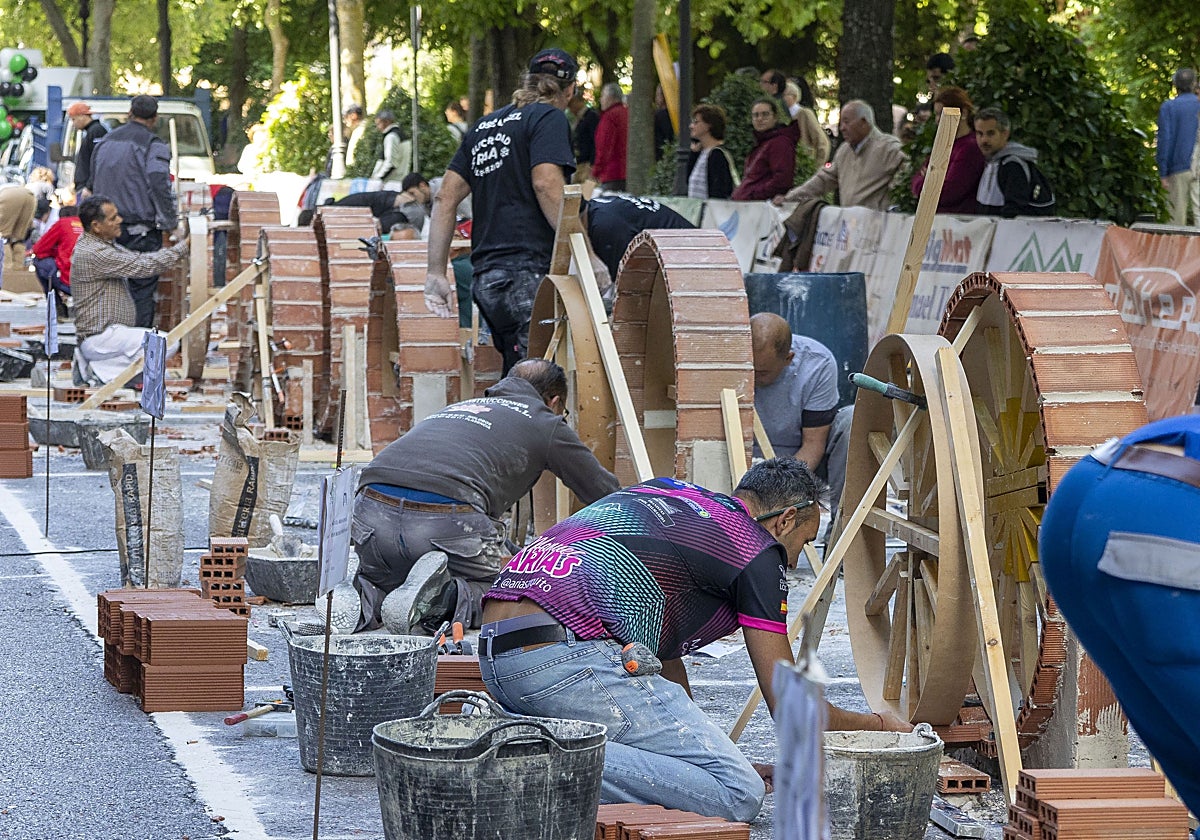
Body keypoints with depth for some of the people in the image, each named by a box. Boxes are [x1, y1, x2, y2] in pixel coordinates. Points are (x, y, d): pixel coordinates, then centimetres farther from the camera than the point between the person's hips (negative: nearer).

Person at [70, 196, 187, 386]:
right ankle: (99, 371, -10)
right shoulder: (92, 253, -19)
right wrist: (185, 246, -14)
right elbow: (143, 265, -20)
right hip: (98, 338, -11)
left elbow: (138, 259, 15)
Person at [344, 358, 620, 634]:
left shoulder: (458, 406, 38)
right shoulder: (547, 424, 23)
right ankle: (443, 598, -15)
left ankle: (373, 601, -6)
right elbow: (604, 491, 30)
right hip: (447, 518, -5)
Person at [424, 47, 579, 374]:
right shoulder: (548, 117, 1)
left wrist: (435, 272, 19)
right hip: (529, 270, -8)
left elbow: (445, 197, 19)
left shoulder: (485, 125, 23)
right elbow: (546, 184, -15)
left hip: (485, 278, 8)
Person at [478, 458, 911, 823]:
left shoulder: (666, 493, 29)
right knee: (738, 796, -7)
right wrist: (878, 724, 26)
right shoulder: (759, 552, 6)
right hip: (570, 658, -9)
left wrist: (714, 755, 33)